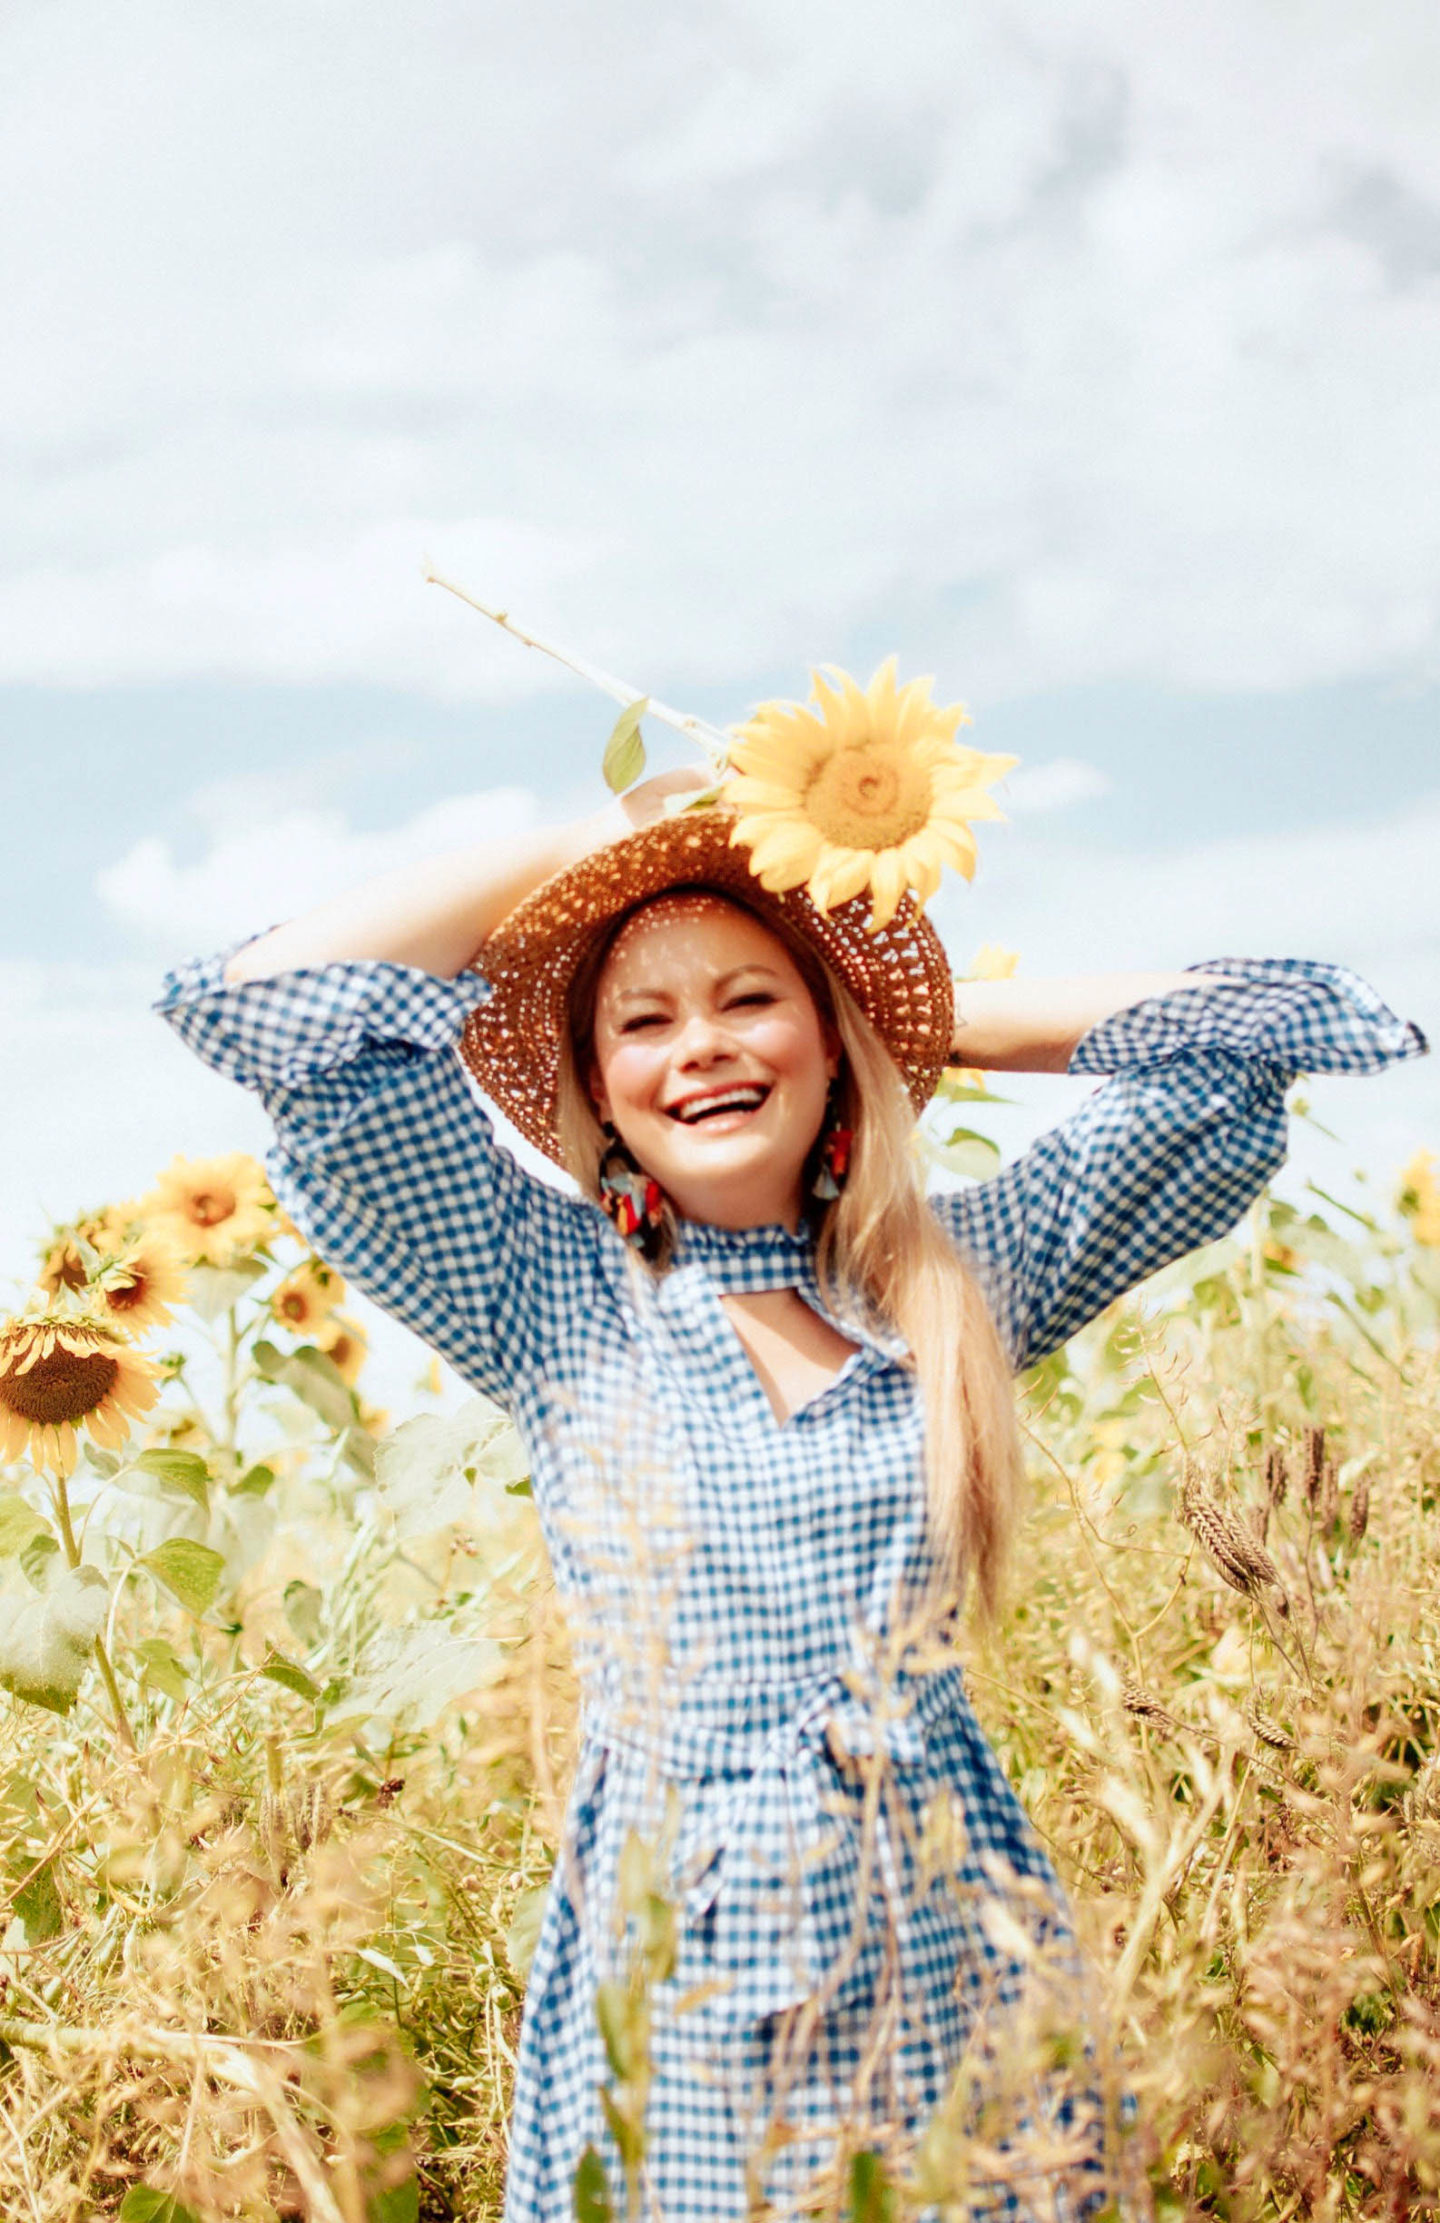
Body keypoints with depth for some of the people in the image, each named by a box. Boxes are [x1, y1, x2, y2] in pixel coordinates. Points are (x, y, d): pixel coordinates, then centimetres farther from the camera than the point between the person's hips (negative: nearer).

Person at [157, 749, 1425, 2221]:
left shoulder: (958, 1275, 4)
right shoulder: (553, 1297, 0)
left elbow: (1239, 1029, 4)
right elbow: (273, 1003, -7)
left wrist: (926, 1021, 8)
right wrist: (603, 837, 1)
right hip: (673, 1973, -1)